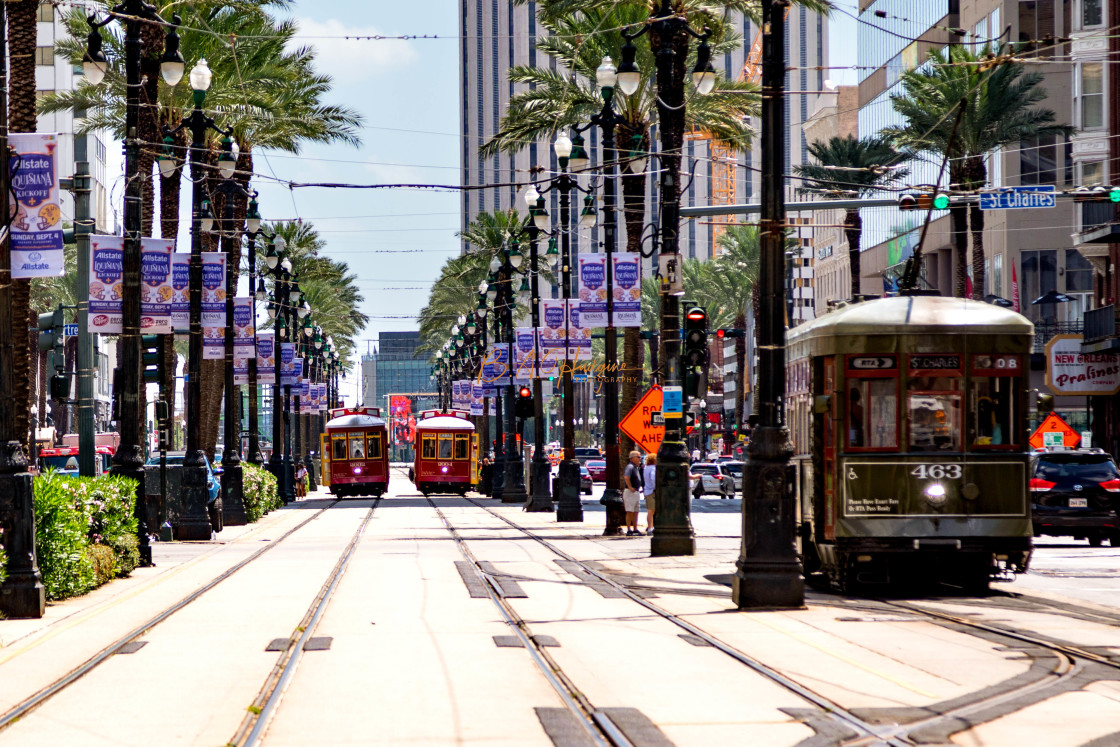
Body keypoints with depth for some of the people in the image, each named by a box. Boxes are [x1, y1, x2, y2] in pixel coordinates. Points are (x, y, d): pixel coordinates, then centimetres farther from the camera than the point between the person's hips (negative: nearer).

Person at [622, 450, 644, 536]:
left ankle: (635, 530, 17)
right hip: (630, 492, -10)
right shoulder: (630, 467, -14)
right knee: (630, 512, -8)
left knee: (635, 512, 12)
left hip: (636, 492, 10)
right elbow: (626, 477, -30)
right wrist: (630, 488, -24)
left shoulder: (637, 467, 17)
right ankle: (629, 530, -8)